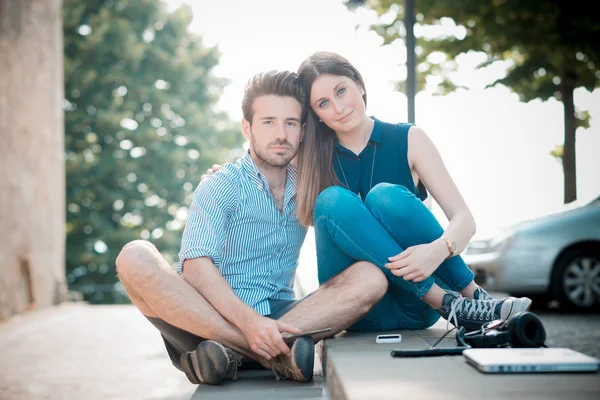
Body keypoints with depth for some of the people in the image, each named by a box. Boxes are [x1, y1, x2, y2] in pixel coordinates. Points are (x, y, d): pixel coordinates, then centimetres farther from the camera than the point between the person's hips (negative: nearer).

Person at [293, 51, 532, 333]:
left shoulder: (408, 140, 3)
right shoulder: (313, 159, 8)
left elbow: (464, 219, -6)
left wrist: (438, 250, -26)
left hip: (413, 305, -1)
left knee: (386, 197, -24)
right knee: (332, 201, -23)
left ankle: (470, 295, -23)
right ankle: (449, 303, -27)